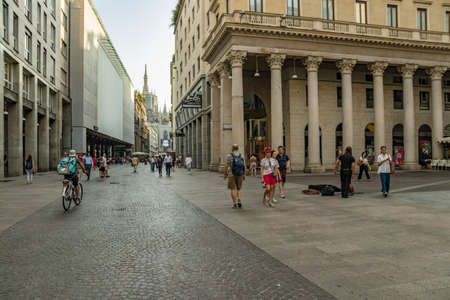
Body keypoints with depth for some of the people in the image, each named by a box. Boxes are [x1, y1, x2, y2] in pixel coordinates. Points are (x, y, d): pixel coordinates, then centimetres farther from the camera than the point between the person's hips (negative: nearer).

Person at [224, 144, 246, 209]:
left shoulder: (229, 156, -8)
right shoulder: (241, 156, 3)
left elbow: (226, 166, -10)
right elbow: (244, 166, 4)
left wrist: (225, 174, 0)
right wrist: (244, 175, 11)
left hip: (231, 175, -3)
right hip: (239, 175, 3)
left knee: (233, 189, 4)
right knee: (238, 189, 17)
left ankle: (235, 204, 1)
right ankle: (239, 200, -5)